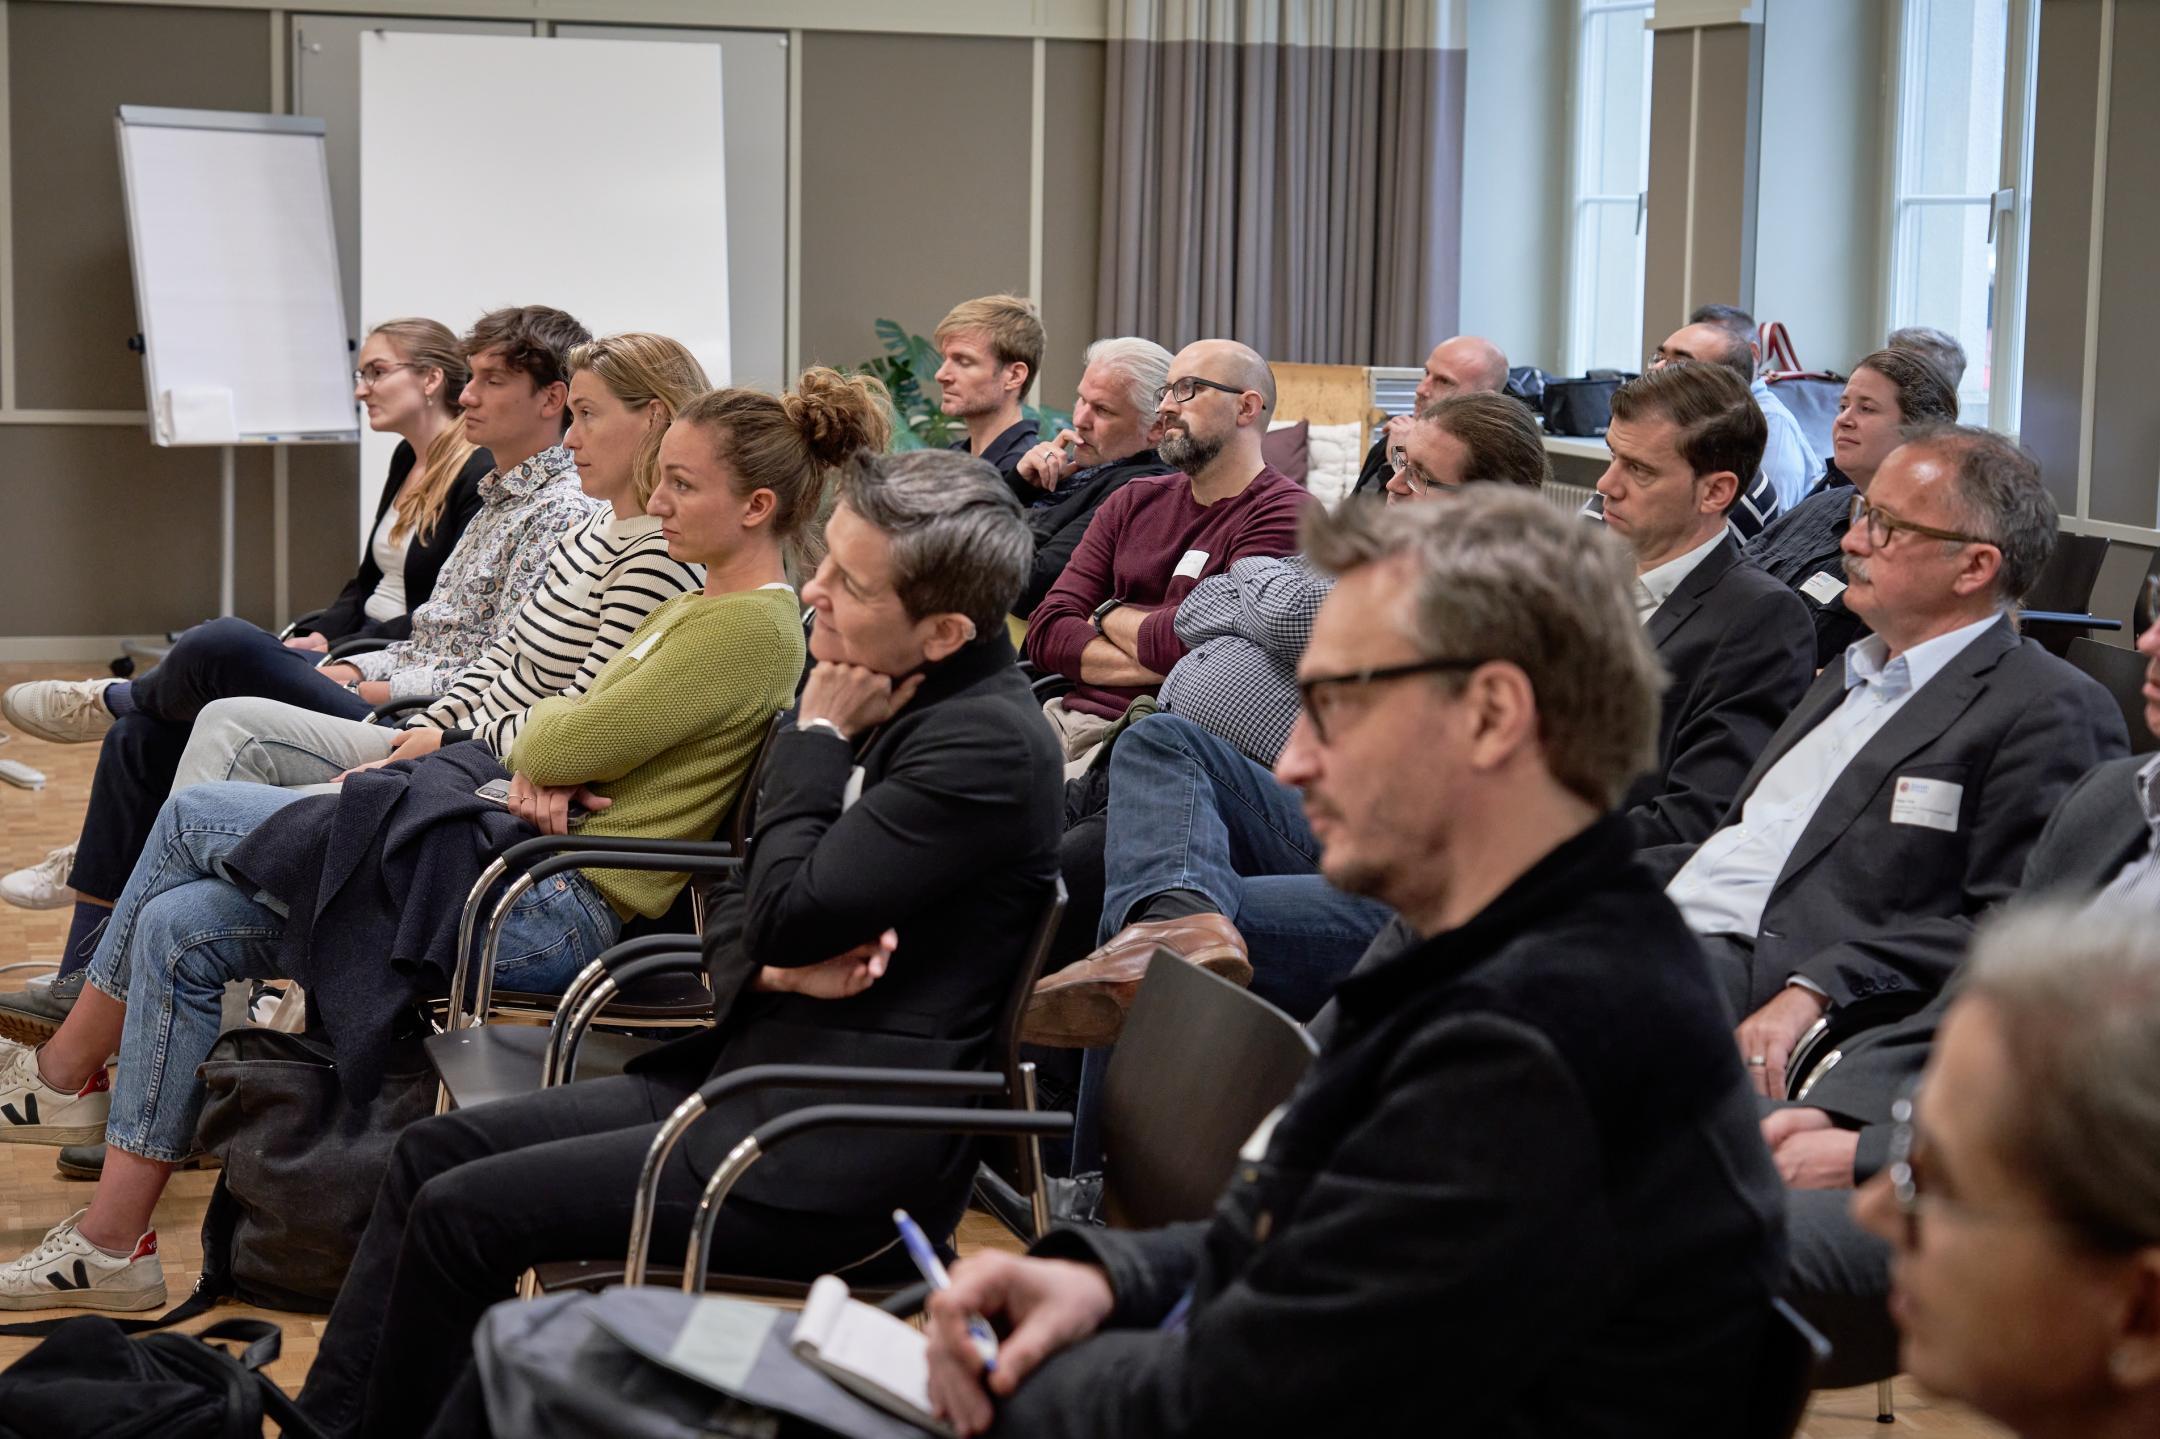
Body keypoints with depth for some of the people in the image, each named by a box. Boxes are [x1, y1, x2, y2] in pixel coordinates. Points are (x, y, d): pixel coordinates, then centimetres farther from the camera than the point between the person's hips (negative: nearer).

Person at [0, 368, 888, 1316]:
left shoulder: (753, 628, -14)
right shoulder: (697, 608, 17)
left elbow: (557, 746, -17)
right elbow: (546, 746, 16)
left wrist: (547, 726, 7)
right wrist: (540, 777, -7)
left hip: (561, 910, -10)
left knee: (194, 819, -2)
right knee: (181, 932, 2)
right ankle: (112, 1244, 9)